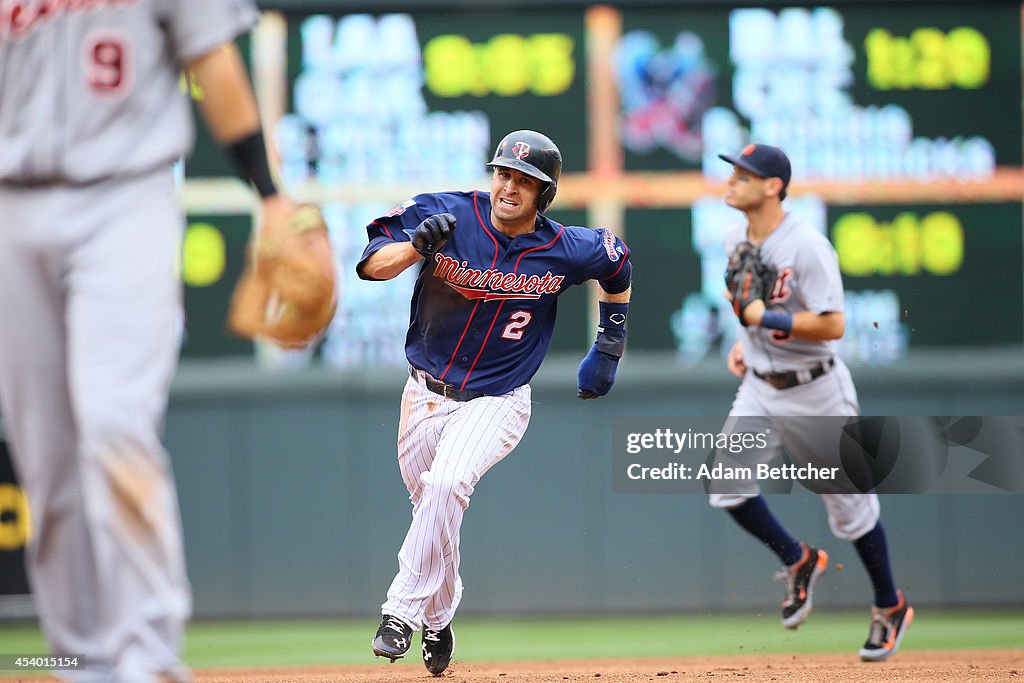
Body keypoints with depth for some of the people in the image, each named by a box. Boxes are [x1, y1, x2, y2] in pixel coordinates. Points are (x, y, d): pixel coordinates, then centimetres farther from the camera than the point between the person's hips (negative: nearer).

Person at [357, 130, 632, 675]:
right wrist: (416, 246, -39)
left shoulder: (566, 251, -12)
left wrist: (610, 347, 13)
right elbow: (371, 265, -21)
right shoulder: (445, 216, -14)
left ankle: (405, 609, -20)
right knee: (432, 508, 14)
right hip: (426, 394, 2)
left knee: (446, 486, -28)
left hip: (497, 401, -2)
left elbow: (617, 267, 10)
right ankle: (438, 621, 37)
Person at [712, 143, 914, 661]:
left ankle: (890, 608, 25)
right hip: (761, 387, 7)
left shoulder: (807, 246, -23)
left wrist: (763, 318, -28)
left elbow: (833, 325, -27)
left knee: (849, 506, 5)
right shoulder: (737, 240, 2)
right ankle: (798, 562, 14)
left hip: (815, 391, -7)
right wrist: (744, 341, 6)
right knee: (728, 485, -11)